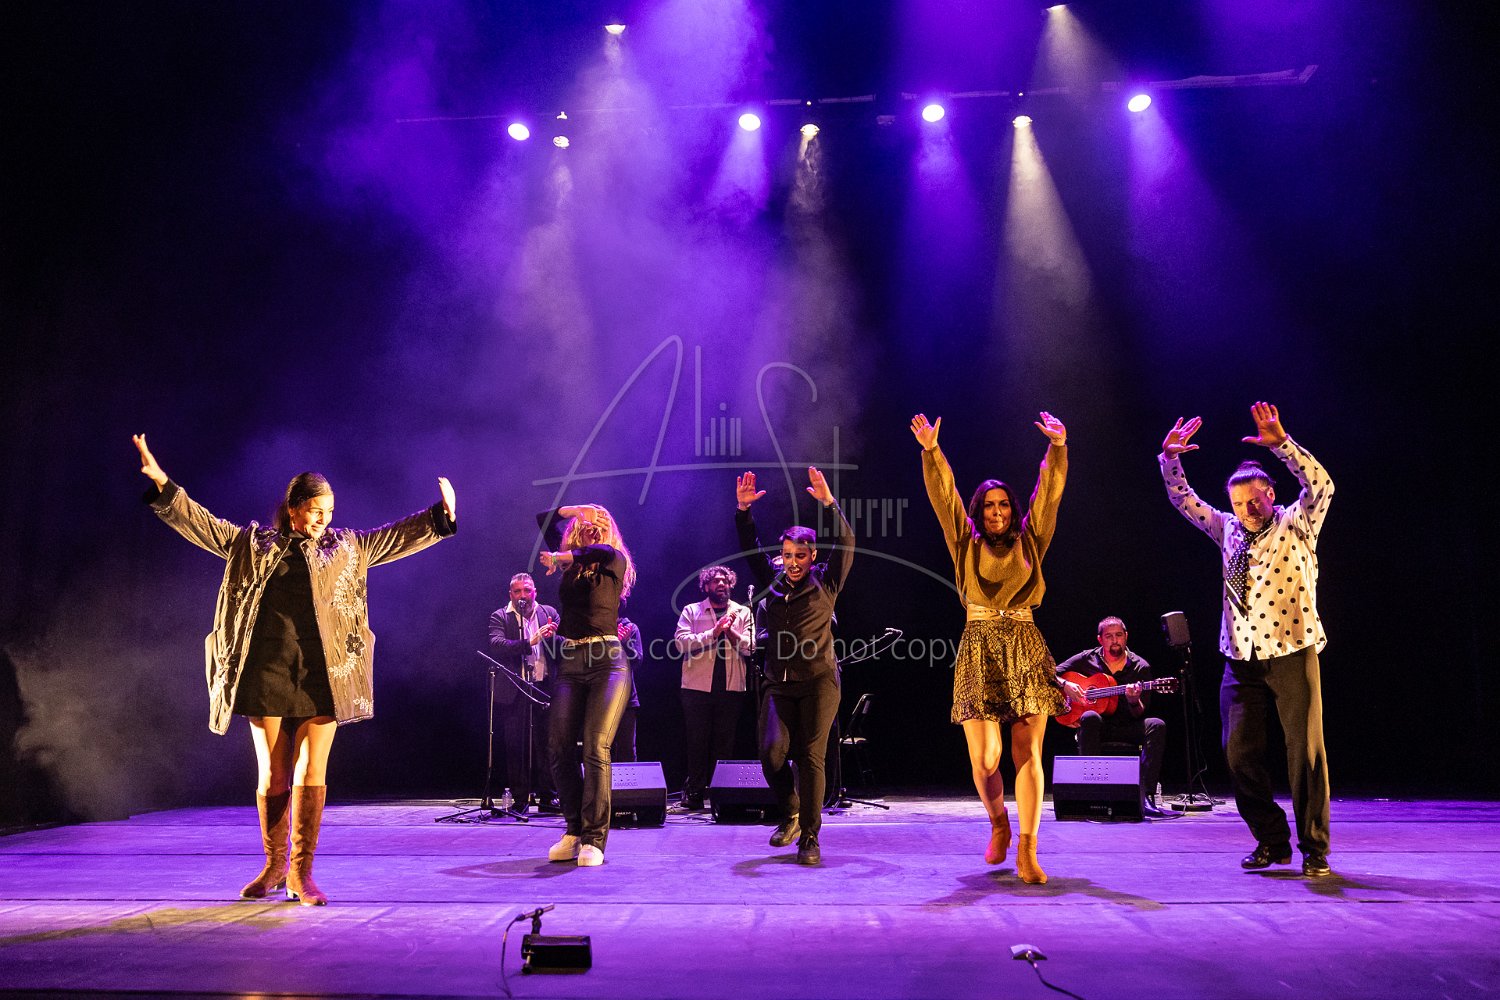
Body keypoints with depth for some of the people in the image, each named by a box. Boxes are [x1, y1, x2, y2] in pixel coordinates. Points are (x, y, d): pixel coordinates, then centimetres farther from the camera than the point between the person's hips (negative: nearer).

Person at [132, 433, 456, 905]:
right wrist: (162, 484, -1)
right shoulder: (254, 544, 10)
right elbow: (200, 523, 9)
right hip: (268, 674, 0)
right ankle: (273, 865, 22)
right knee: (272, 777, 6)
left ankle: (301, 872, 7)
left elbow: (399, 535, 12)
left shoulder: (347, 547, 12)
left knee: (311, 777, -1)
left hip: (323, 676, 0)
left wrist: (441, 514, 1)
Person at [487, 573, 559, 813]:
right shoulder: (500, 617, 4)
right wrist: (529, 642, -26)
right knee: (516, 746, 1)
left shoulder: (549, 613, 12)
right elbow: (497, 645, -13)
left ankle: (546, 797, 10)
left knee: (546, 744, 2)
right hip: (514, 690, -2)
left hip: (544, 687, 2)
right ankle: (520, 800, 8)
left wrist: (553, 637, -16)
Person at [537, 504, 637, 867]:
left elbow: (605, 551, -21)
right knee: (559, 747, -3)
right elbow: (544, 519, 27)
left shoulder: (615, 561, 4)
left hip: (607, 660, -4)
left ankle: (594, 840, -12)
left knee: (596, 746, -15)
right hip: (570, 661, 5)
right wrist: (576, 509, 18)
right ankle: (573, 830, 10)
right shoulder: (570, 563, 16)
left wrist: (560, 557, -15)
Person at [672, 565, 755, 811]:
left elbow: (750, 647, 1)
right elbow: (681, 641, -7)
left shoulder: (742, 612, 13)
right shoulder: (691, 611, 9)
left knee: (725, 743, 3)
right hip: (698, 687, -1)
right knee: (697, 741, 0)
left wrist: (731, 632, -15)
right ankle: (694, 793, 8)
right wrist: (713, 632, -14)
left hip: (732, 687, 1)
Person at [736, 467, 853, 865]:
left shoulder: (826, 582, 3)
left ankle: (809, 837, 1)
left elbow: (845, 543, -6)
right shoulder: (772, 582, 10)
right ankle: (790, 812, 15)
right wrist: (743, 510, -6)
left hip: (818, 682, -3)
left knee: (811, 757, -6)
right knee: (773, 750, -11)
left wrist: (829, 503, -18)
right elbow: (750, 547, 8)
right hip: (779, 683, 3)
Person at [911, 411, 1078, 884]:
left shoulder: (1029, 543, 12)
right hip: (978, 652, 0)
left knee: (1028, 753, -7)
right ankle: (998, 826, 26)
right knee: (984, 758, -2)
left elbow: (1049, 495, 4)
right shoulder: (965, 544, 10)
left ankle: (1026, 850, -5)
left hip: (1026, 652, 1)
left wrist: (1057, 449, -8)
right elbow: (943, 496, 0)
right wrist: (931, 451, -10)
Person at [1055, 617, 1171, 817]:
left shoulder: (1140, 667, 3)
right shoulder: (1087, 659, 5)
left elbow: (1140, 715, -1)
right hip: (1098, 726, -1)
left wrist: (1134, 702, -24)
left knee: (1156, 725, -28)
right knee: (1090, 717, -36)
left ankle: (1145, 796, -34)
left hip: (1127, 728, 1)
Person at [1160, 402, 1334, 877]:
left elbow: (1321, 485, -14)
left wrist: (1281, 443, -24)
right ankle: (1272, 841, 14)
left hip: (1292, 654, -4)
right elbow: (1183, 499, 16)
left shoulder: (1295, 524, 2)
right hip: (1241, 658, 4)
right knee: (1240, 752, 0)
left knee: (1306, 751, -2)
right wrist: (1170, 458, 3)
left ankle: (1314, 850, 10)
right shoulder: (1229, 529, 13)